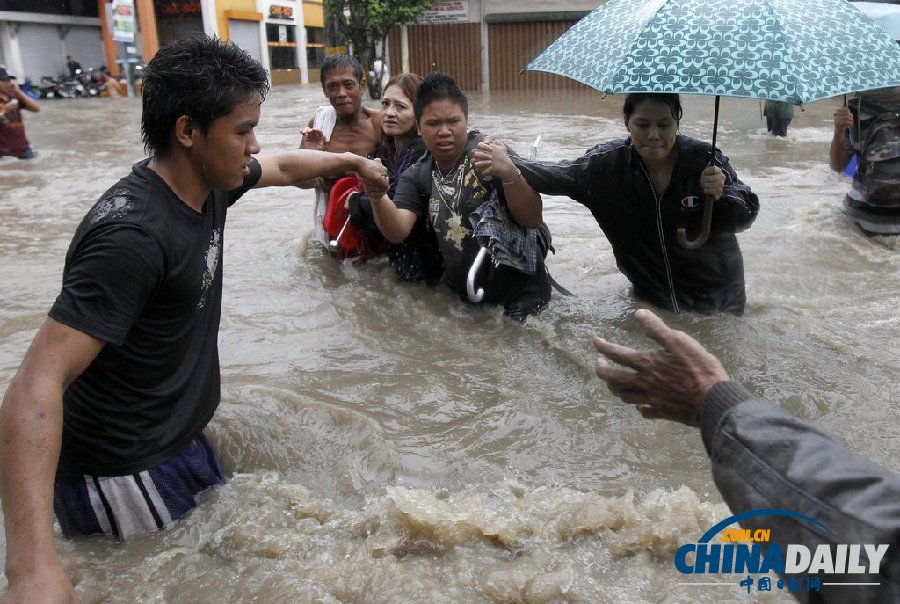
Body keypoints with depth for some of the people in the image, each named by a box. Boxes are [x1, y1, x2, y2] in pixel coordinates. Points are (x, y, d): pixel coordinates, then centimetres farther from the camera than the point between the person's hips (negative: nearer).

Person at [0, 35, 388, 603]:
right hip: (122, 480, -8)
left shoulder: (208, 178, -4)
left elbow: (284, 166, 19)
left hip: (181, 440, 9)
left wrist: (353, 160, 32)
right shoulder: (133, 236, -31)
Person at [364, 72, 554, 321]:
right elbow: (397, 232, -12)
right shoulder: (416, 177, 3)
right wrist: (377, 195, -31)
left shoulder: (489, 152, -9)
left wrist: (509, 173, -34)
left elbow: (532, 219, -17)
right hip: (467, 296, 3)